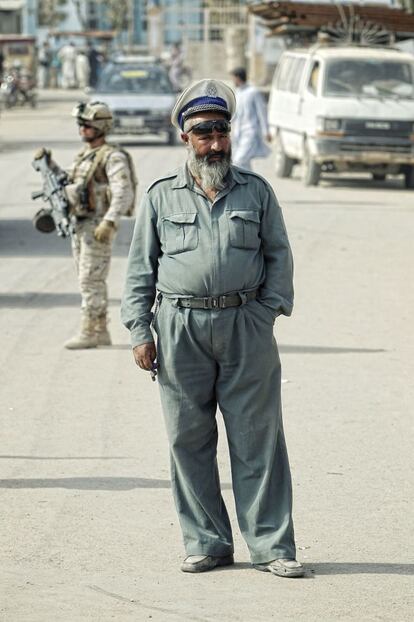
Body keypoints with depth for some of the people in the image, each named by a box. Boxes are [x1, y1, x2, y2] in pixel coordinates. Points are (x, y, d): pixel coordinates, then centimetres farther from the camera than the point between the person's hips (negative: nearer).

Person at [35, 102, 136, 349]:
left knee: (91, 280, -9)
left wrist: (110, 222, -31)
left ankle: (89, 333, -6)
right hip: (80, 226, 9)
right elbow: (67, 182, 27)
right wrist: (49, 163, 14)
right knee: (92, 281, 11)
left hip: (98, 227, -9)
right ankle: (101, 331, 16)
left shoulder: (112, 157, -13)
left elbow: (124, 194, -21)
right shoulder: (84, 155, 15)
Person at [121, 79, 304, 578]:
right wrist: (139, 332, 1)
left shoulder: (256, 192, 9)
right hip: (180, 329, 0)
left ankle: (271, 546, 3)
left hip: (245, 327, 0)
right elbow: (140, 267, 9)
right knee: (189, 440, 3)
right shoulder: (160, 196, 8)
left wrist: (269, 309, 0)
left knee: (257, 439, -1)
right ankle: (207, 543, 12)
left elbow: (278, 255, 13)